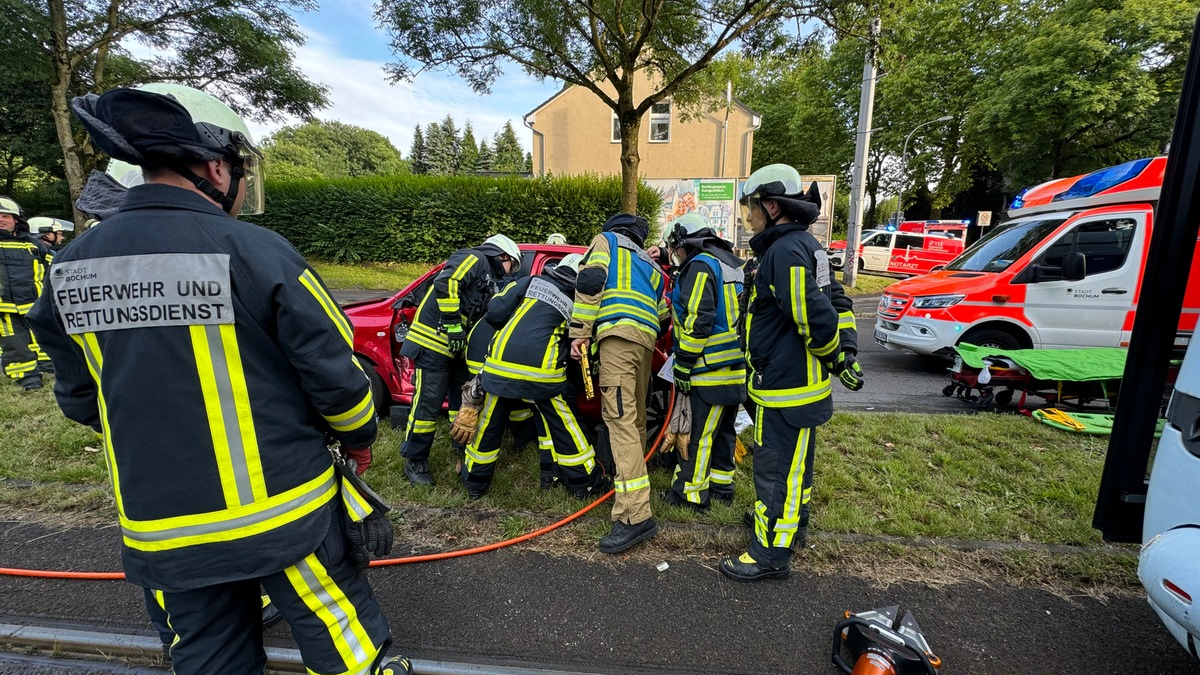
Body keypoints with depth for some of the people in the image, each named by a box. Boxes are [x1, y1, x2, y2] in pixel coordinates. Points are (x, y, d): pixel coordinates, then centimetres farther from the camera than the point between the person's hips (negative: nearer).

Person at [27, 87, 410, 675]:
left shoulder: (69, 267, 1)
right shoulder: (254, 251, -18)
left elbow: (81, 399, 11)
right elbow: (333, 373, -14)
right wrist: (359, 433, 5)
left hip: (157, 527, 6)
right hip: (282, 513, -5)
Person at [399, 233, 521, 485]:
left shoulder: (489, 282, 22)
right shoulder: (475, 258, -5)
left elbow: (484, 320, 21)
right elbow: (445, 283, -22)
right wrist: (453, 324, -22)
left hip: (457, 345, 10)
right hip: (433, 339, -10)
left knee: (463, 397, 15)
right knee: (429, 402, -5)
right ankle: (415, 461, 8)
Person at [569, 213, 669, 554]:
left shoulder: (606, 240, 16)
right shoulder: (650, 265, 33)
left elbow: (589, 282, -4)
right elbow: (662, 315, 25)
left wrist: (580, 332, -7)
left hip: (618, 333, -8)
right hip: (646, 339, 8)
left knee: (620, 419, -15)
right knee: (635, 416, 19)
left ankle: (635, 515, -20)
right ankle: (635, 473, 33)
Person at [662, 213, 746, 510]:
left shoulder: (700, 266, -11)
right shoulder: (729, 264, 19)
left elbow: (698, 321, -20)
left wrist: (683, 366, -15)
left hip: (711, 370, -10)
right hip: (736, 366, 10)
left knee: (697, 432, -1)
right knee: (723, 429, 17)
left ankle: (690, 493, 8)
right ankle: (721, 486, 28)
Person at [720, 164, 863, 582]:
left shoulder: (785, 251, -21)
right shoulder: (806, 245, 13)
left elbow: (815, 317, -27)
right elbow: (836, 301, 16)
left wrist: (837, 358, -11)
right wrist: (846, 350, 11)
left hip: (785, 385, -11)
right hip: (801, 380, 11)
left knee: (776, 467, 1)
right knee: (793, 461, 24)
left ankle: (771, 552, 14)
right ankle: (793, 525, 42)